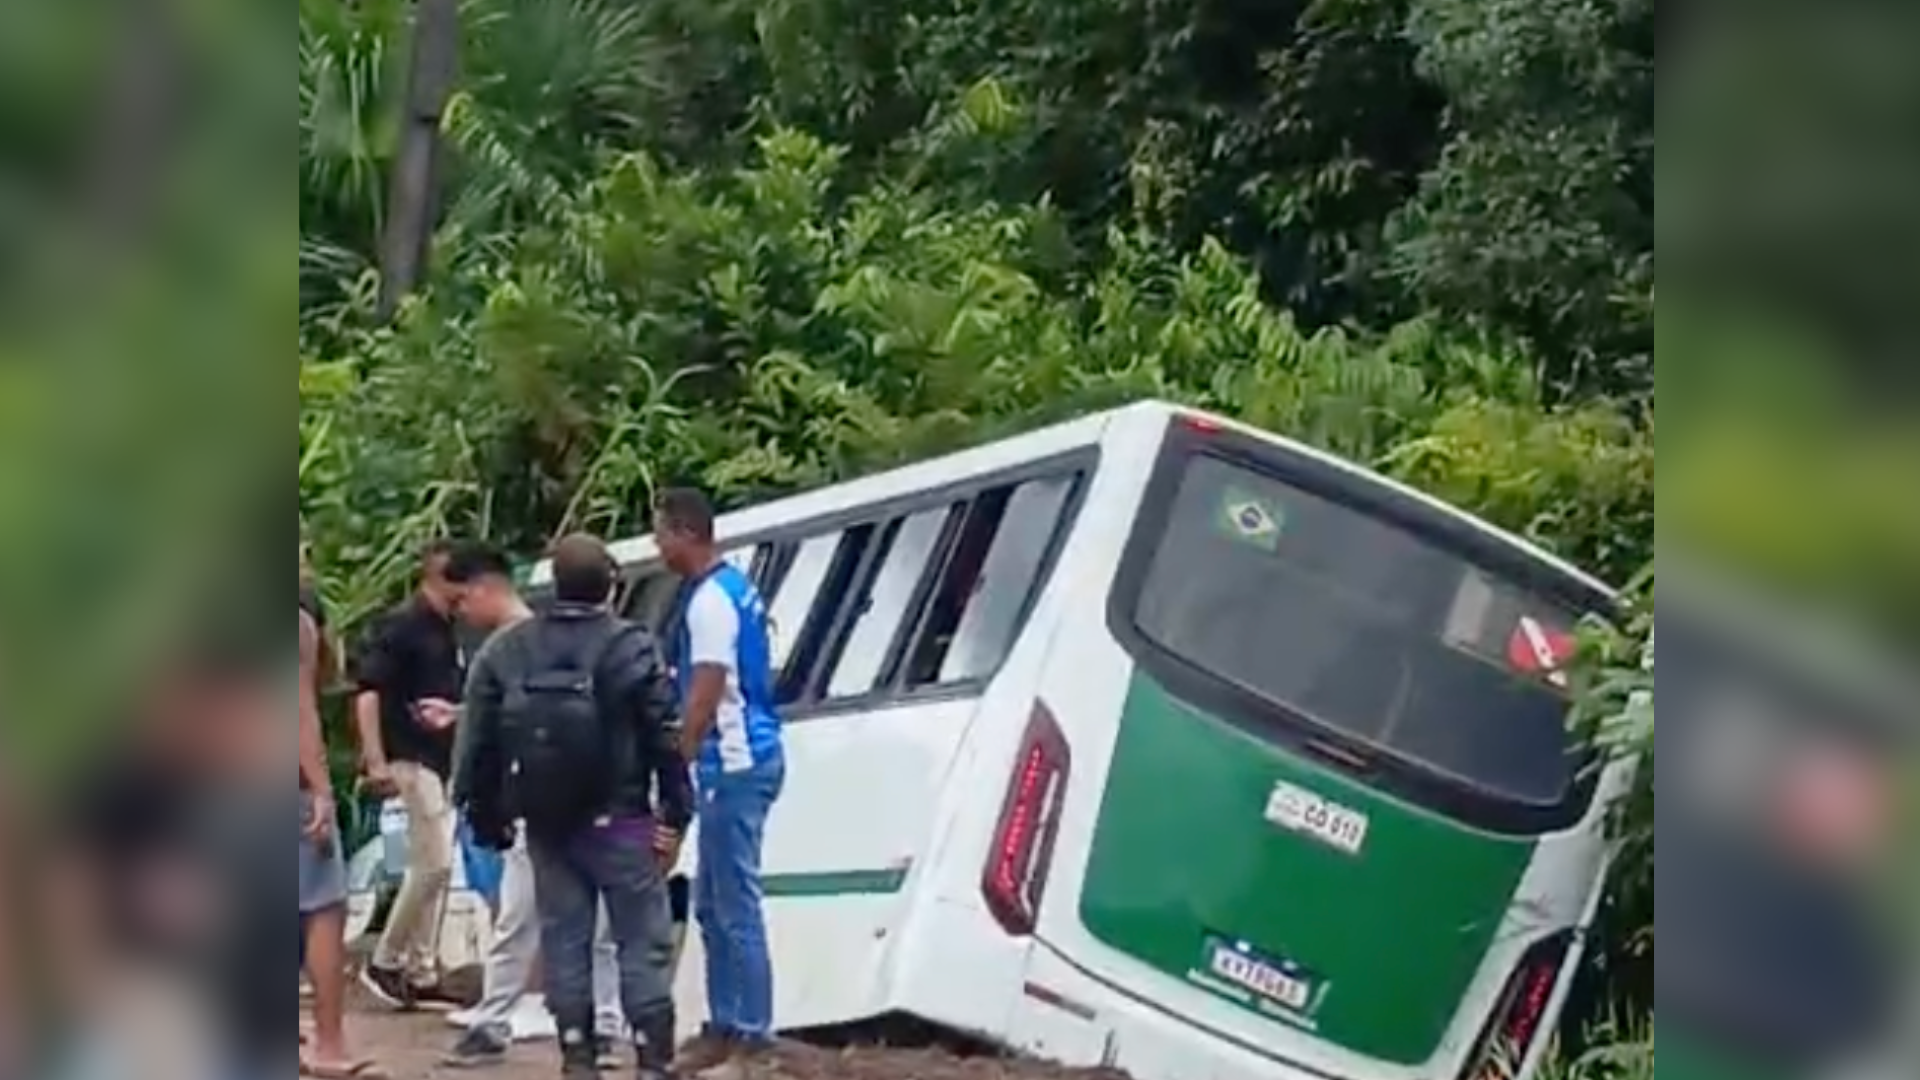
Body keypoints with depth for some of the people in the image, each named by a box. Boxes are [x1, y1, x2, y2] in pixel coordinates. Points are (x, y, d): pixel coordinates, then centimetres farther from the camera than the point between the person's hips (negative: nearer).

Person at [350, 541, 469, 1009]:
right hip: (412, 758, -8)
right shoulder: (401, 625, -11)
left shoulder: (448, 632, 13)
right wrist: (376, 760, -22)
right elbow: (367, 690, -17)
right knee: (434, 863, -11)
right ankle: (384, 961, 1)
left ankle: (422, 973, 16)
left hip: (445, 760, 8)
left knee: (434, 867, 10)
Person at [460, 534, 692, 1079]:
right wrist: (675, 813, -2)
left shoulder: (504, 651, 3)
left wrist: (487, 817, 15)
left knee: (564, 937, 10)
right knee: (643, 938, 1)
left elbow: (480, 743, 6)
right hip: (619, 821, -4)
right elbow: (665, 738, -9)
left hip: (545, 825, 4)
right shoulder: (632, 647, -9)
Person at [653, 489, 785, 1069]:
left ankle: (749, 1030, -2)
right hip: (740, 760, 10)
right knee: (715, 903, 14)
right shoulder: (732, 587, 15)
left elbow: (704, 699, -19)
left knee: (736, 905, -6)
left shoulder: (710, 600, -16)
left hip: (734, 764, -10)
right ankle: (726, 1023, 19)